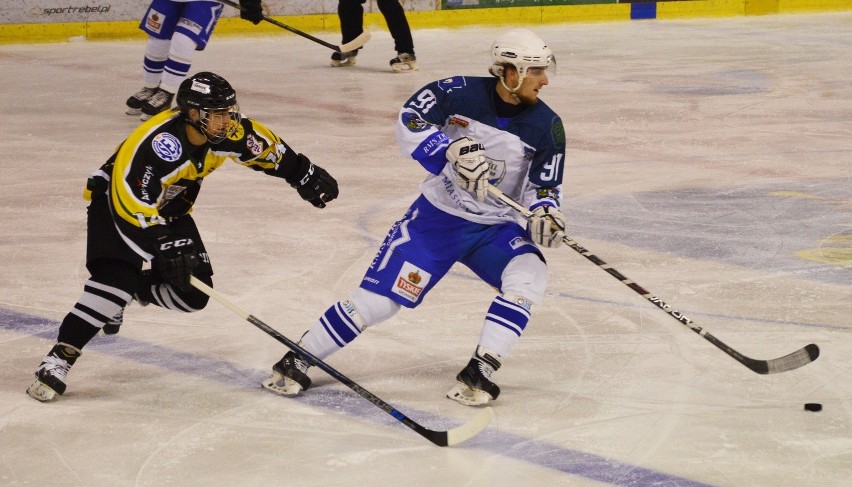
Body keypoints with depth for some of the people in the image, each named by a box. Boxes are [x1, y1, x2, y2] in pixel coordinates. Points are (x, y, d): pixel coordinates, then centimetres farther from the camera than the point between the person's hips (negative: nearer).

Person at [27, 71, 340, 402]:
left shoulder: (228, 132, -16)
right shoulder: (157, 143, -37)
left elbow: (267, 149, 5)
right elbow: (135, 203, -40)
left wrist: (305, 175, 7)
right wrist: (165, 245, -44)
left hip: (170, 210, 7)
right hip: (116, 199, -7)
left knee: (194, 292, -5)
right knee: (117, 277, -28)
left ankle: (133, 291, 20)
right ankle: (59, 359, -28)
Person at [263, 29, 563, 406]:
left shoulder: (546, 126, -8)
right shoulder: (460, 93, -14)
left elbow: (545, 185, -2)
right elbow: (410, 123, -15)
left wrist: (545, 211, -25)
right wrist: (452, 150, -29)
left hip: (497, 227, 2)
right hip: (437, 216, -2)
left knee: (528, 276, -27)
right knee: (379, 296, -7)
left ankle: (478, 374, -20)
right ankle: (297, 362, 7)